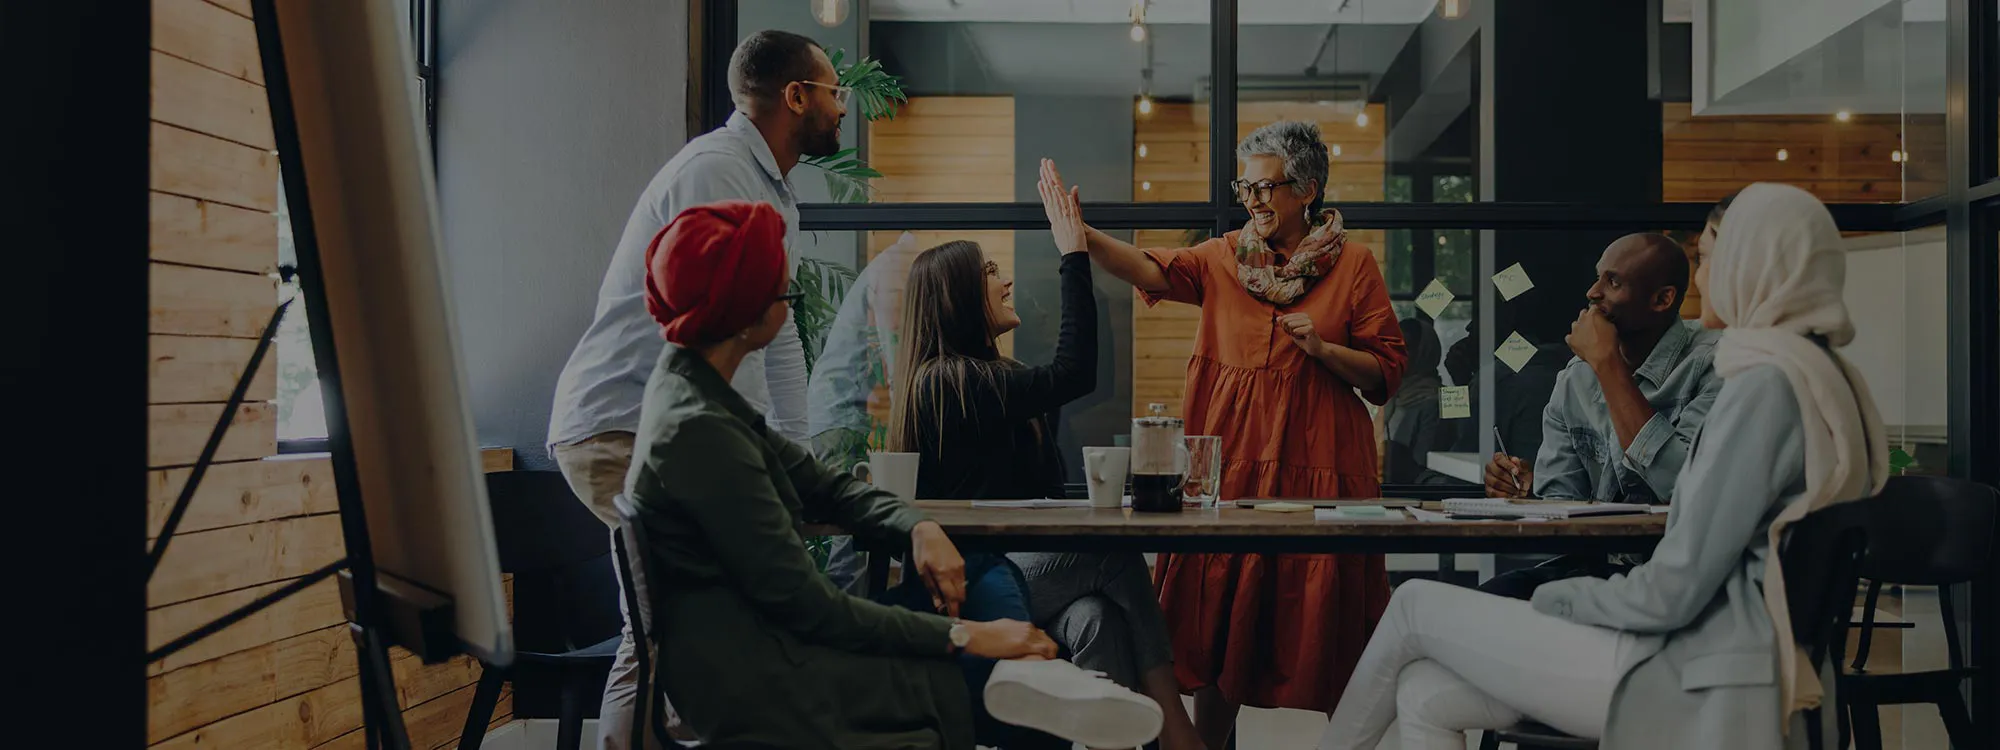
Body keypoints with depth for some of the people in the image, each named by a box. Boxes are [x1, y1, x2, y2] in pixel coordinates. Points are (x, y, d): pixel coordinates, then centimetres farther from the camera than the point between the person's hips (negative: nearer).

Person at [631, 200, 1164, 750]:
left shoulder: (695, 390, 7)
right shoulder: (698, 431, -23)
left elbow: (823, 485, 13)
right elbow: (807, 606, -22)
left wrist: (919, 528, -5)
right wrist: (963, 636, -17)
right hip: (765, 689, -9)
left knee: (985, 577, 2)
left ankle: (1031, 676, -21)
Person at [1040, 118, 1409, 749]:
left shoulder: (1352, 264, 3)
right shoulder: (1225, 257, 10)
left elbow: (1386, 374, 3)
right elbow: (1153, 271, -7)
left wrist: (1323, 349, -13)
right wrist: (1080, 234, -22)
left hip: (1317, 463, -2)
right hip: (1232, 458, 2)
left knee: (1318, 621, 0)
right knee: (1221, 618, 4)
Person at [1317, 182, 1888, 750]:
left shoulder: (1766, 385, -17)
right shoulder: (1822, 379, 14)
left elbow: (1672, 590, -19)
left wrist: (1557, 597, -2)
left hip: (1695, 681, -9)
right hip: (1707, 651, 9)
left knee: (1416, 608, 1)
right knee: (1423, 698, 3)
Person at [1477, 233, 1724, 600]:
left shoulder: (1711, 363, -9)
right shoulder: (1574, 380, 10)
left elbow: (1680, 484, -23)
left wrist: (1609, 365, -17)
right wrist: (1529, 490, -13)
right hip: (1597, 562, 5)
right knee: (1491, 597, -22)